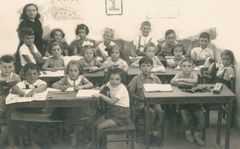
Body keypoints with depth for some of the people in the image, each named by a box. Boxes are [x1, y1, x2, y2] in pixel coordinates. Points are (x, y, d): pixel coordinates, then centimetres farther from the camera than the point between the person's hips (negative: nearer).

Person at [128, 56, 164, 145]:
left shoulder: (155, 78, 7)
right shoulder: (136, 79, 1)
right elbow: (130, 93, -2)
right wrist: (142, 99, -13)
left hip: (154, 102, 3)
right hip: (140, 103, -2)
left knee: (161, 112, -29)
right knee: (152, 113, -31)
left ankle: (156, 133, -13)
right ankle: (150, 134, -11)